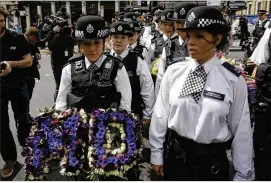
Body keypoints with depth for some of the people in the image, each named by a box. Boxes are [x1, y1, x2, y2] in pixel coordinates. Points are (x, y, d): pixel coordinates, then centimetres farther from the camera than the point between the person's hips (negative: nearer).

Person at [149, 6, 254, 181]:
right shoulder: (174, 71, -7)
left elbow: (241, 129, -5)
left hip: (212, 161, -1)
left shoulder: (234, 80, -11)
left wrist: (243, 174, 1)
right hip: (174, 156, 1)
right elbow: (160, 114, -1)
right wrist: (157, 154, 4)